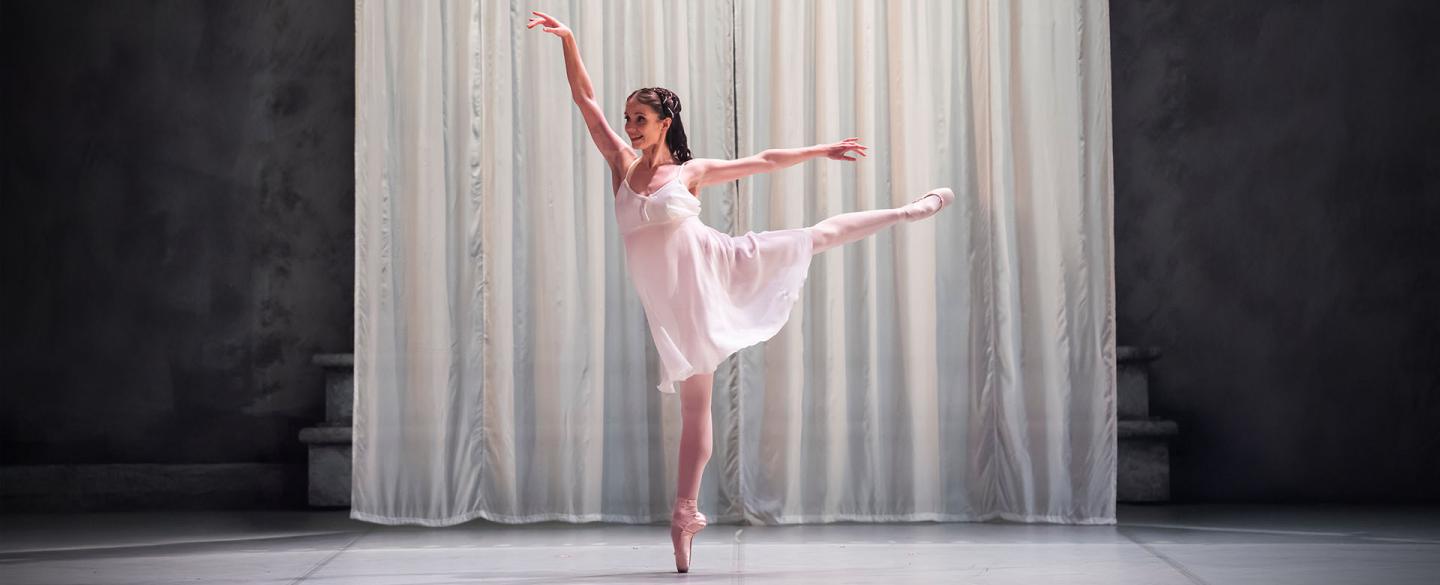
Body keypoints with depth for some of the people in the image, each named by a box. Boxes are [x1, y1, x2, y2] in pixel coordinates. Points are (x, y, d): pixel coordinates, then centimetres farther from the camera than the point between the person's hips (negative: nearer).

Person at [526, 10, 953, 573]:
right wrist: (568, 42, -8)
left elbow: (765, 161, 9)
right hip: (673, 299, 0)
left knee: (814, 237, -2)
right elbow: (584, 97, 1)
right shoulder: (622, 163, 4)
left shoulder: (692, 172, 1)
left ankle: (909, 211, 16)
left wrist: (819, 150, 11)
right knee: (695, 402, 1)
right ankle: (685, 512, 5)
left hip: (715, 266, 0)